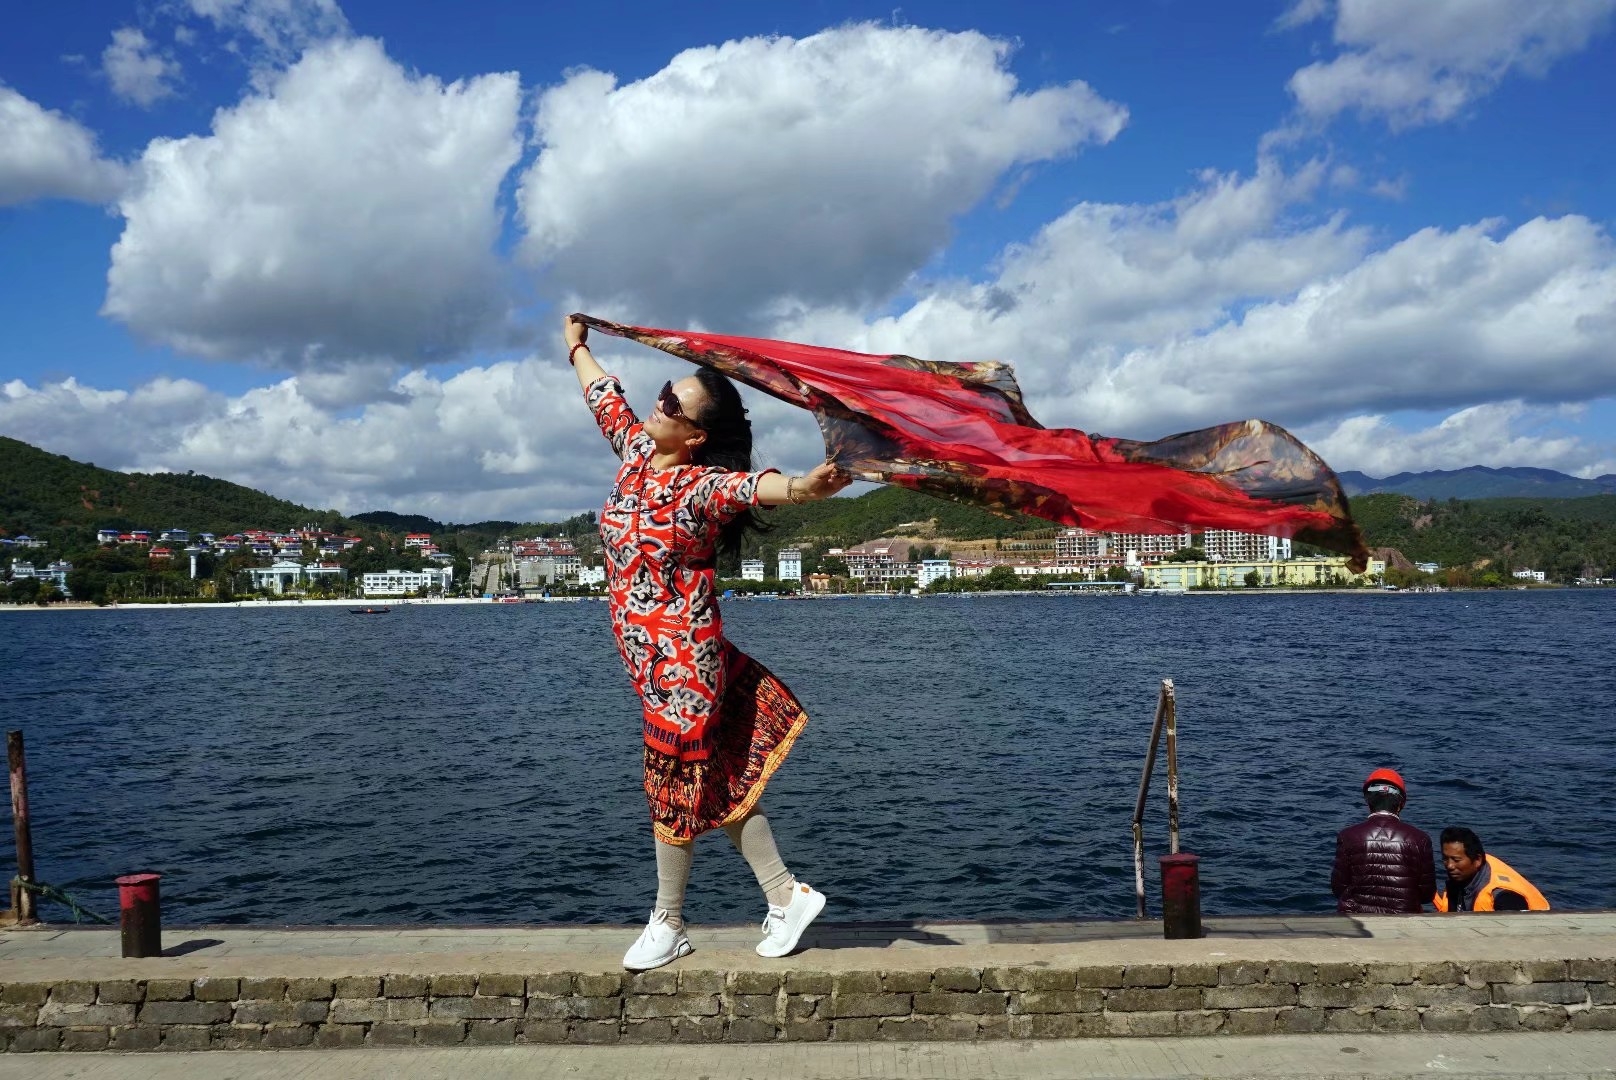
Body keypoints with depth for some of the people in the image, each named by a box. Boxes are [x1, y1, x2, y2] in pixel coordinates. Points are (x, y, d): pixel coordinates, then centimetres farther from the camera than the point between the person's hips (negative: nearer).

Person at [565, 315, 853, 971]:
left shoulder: (702, 486, -17)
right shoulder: (637, 454, 5)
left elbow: (748, 486, -39)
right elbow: (604, 398, 22)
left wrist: (801, 488, -60)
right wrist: (576, 346, 38)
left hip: (681, 659, -8)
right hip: (649, 655, 8)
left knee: (676, 786, 6)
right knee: (718, 780, 12)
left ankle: (667, 925, 23)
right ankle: (786, 896, 23)